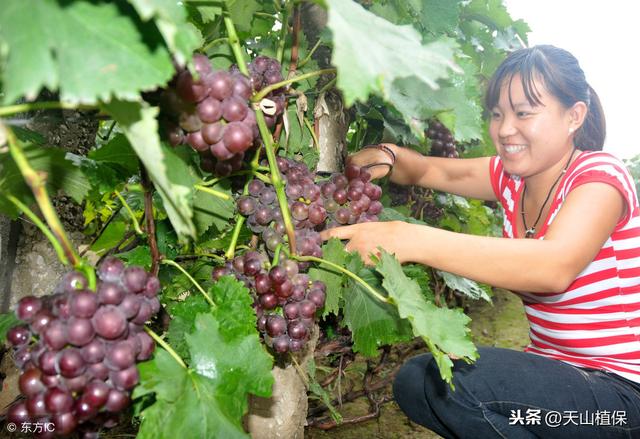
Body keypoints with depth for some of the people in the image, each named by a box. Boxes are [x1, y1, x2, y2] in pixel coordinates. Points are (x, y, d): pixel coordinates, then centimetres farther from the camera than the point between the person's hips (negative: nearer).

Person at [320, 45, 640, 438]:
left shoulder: (600, 174, -17)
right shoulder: (511, 177, 4)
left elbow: (556, 266, -36)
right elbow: (427, 170, 6)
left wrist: (411, 240, -44)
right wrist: (385, 157, -18)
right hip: (559, 374, 7)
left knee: (462, 375, -29)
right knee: (415, 382, -8)